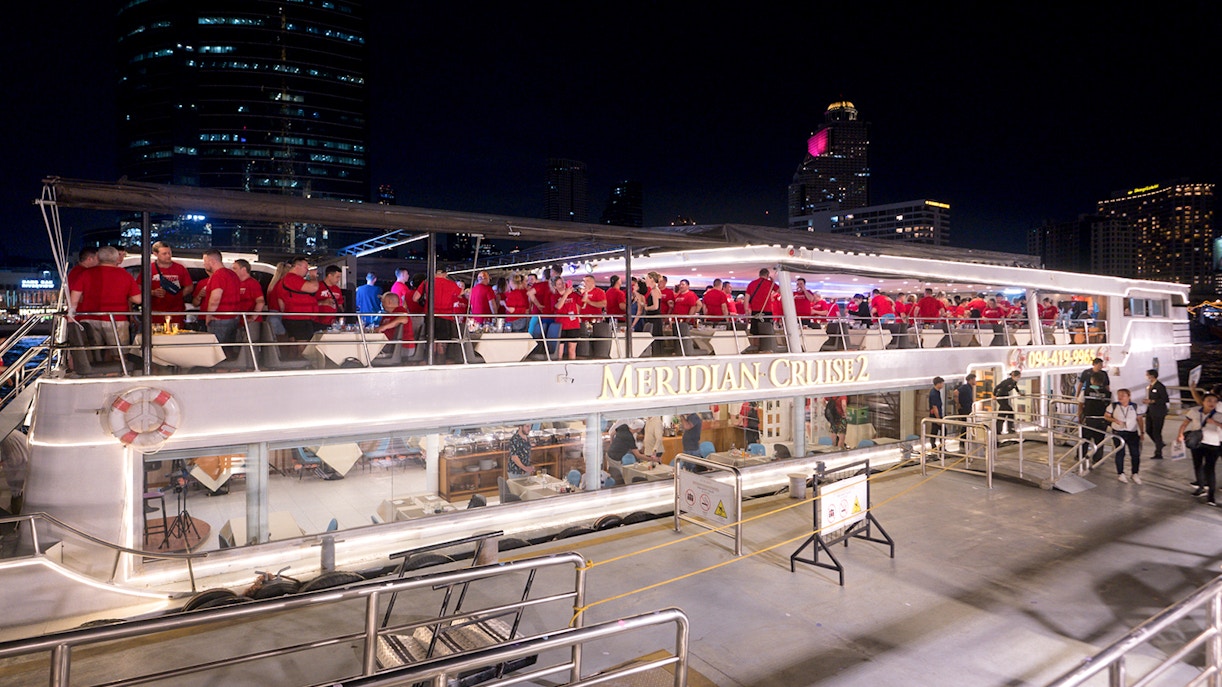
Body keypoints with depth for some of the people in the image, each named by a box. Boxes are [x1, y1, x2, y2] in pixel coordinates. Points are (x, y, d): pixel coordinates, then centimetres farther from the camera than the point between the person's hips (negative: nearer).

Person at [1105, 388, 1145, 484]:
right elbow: (1106, 416, 3)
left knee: (1135, 453, -2)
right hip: (1118, 433, -1)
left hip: (1132, 433, 1)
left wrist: (1142, 432, 3)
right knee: (1120, 453, 2)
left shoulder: (1135, 406, 3)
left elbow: (1140, 419, 7)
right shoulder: (1113, 406, -1)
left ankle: (1135, 473, 12)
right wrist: (1115, 420, -15)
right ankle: (1120, 473, 14)